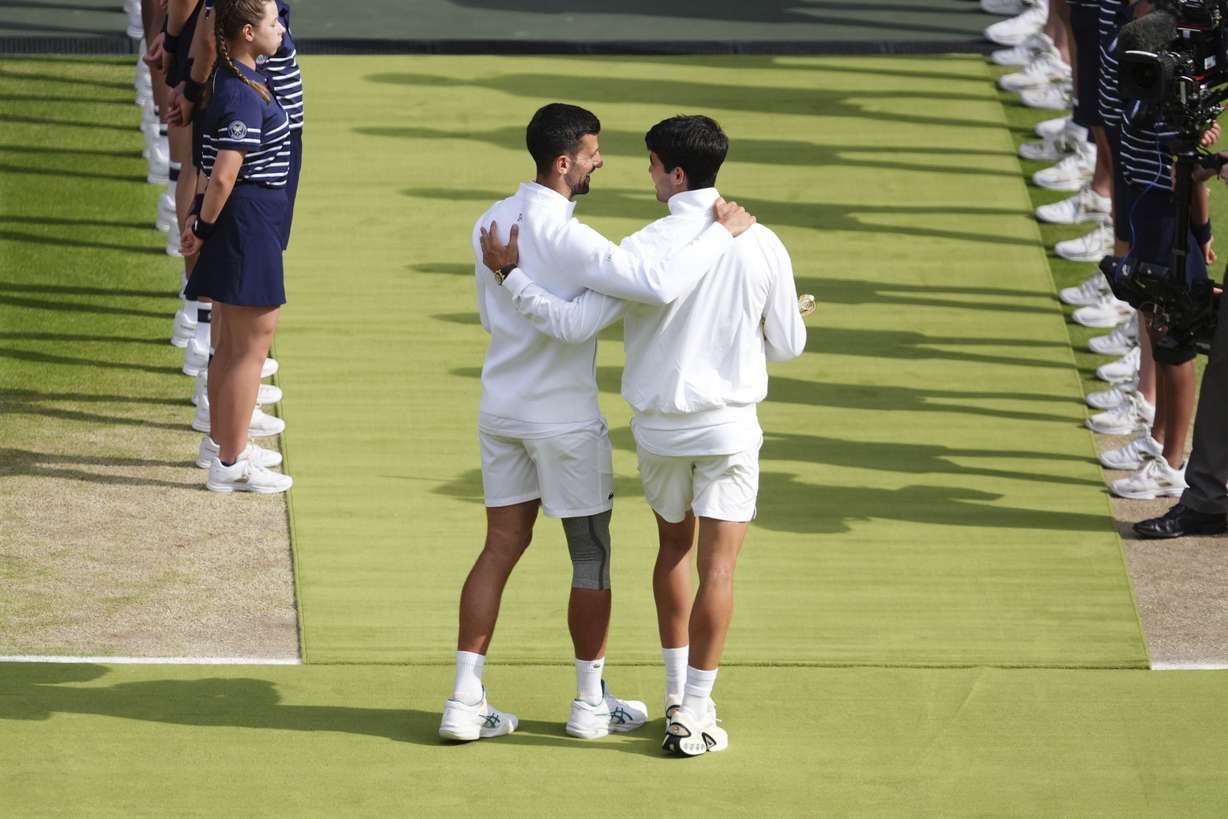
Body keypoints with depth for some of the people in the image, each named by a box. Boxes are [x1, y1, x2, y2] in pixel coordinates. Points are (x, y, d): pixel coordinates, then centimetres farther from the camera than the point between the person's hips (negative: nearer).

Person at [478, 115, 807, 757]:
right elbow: (787, 345, 1)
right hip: (729, 425, 0)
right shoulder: (761, 247, -8)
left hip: (659, 427, 0)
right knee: (717, 566, 3)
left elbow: (573, 324, -16)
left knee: (674, 547, 22)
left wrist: (511, 272, -7)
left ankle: (678, 694, 27)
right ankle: (694, 714, 0)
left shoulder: (645, 250, -14)